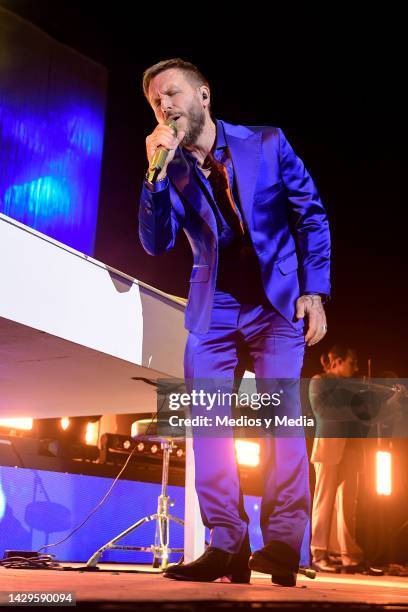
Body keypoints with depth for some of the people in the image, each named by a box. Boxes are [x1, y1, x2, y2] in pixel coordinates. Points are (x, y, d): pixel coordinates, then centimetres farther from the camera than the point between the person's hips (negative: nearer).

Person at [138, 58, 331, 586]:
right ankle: (226, 547, -2)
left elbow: (312, 216, 2)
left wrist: (315, 291, -6)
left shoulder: (266, 143, -1)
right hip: (213, 308, 3)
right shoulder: (170, 168, 5)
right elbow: (156, 244, -6)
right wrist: (158, 174, -17)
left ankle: (282, 545, -7)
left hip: (277, 300, -3)